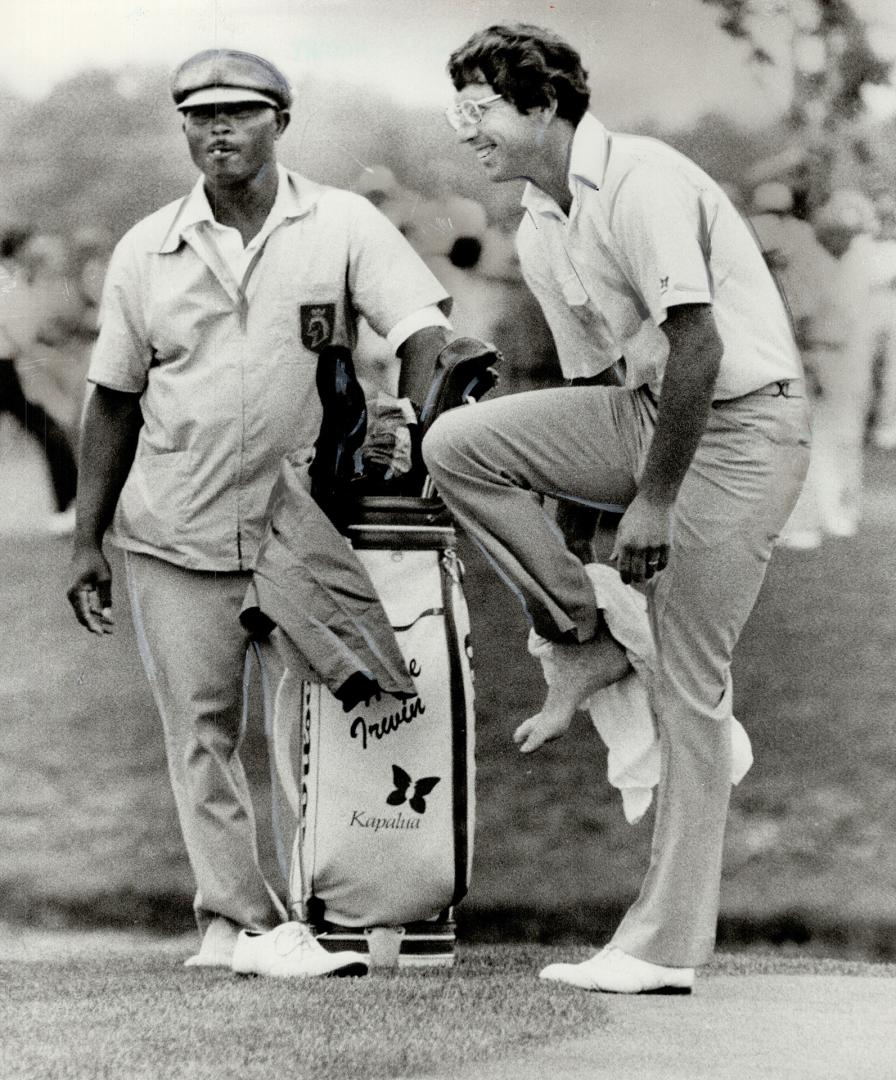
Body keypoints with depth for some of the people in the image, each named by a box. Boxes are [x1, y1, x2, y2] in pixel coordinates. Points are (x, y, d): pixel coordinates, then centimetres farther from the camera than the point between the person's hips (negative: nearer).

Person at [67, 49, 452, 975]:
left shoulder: (342, 227, -3)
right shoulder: (147, 252, 4)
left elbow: (423, 333, -9)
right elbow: (114, 403, 10)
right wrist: (86, 542, 7)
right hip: (175, 533, 1)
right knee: (203, 732, 1)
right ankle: (247, 923, 6)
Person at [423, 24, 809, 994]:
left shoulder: (642, 183, -18)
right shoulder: (539, 232, 10)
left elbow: (697, 345, -23)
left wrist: (652, 502, -20)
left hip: (744, 424, -8)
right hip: (647, 413, 8)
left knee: (686, 684, -8)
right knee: (459, 442, -9)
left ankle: (665, 947, -3)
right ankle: (586, 642, 2)